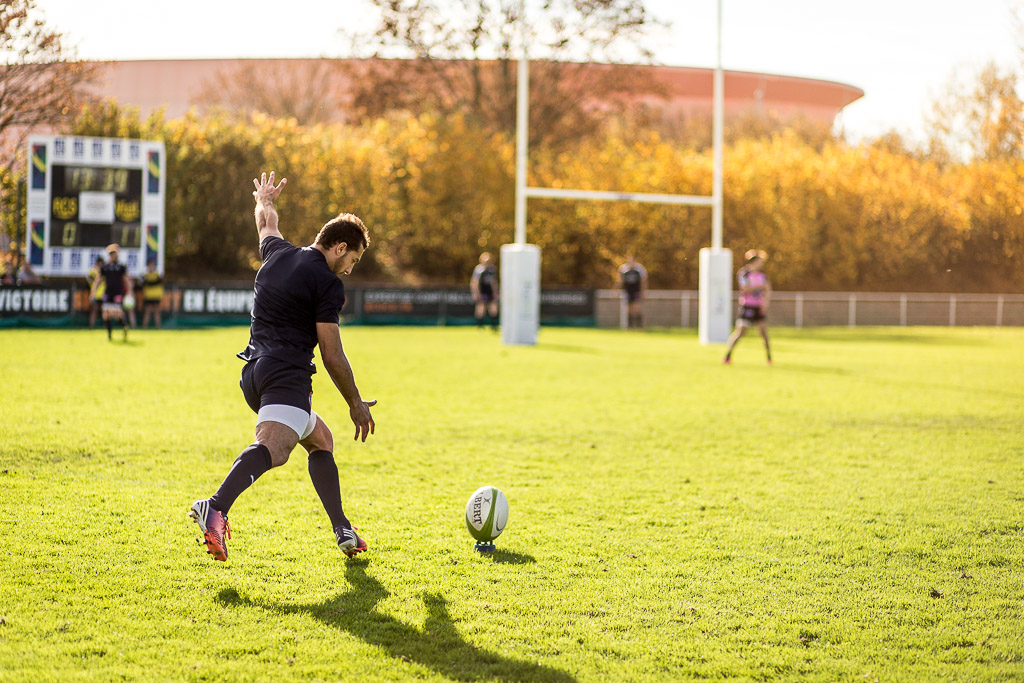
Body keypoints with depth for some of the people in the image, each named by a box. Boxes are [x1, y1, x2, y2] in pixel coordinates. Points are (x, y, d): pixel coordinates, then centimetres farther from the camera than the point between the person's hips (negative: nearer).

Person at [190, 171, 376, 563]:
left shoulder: (277, 254, 16)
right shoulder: (327, 284, -6)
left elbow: (267, 227, 42)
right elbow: (332, 357, -6)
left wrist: (265, 200, 65)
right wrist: (356, 405, 5)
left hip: (254, 373, 10)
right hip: (287, 376, -10)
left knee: (321, 439, 23)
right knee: (272, 448, -29)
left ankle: (343, 532, 23)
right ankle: (216, 507, -53)